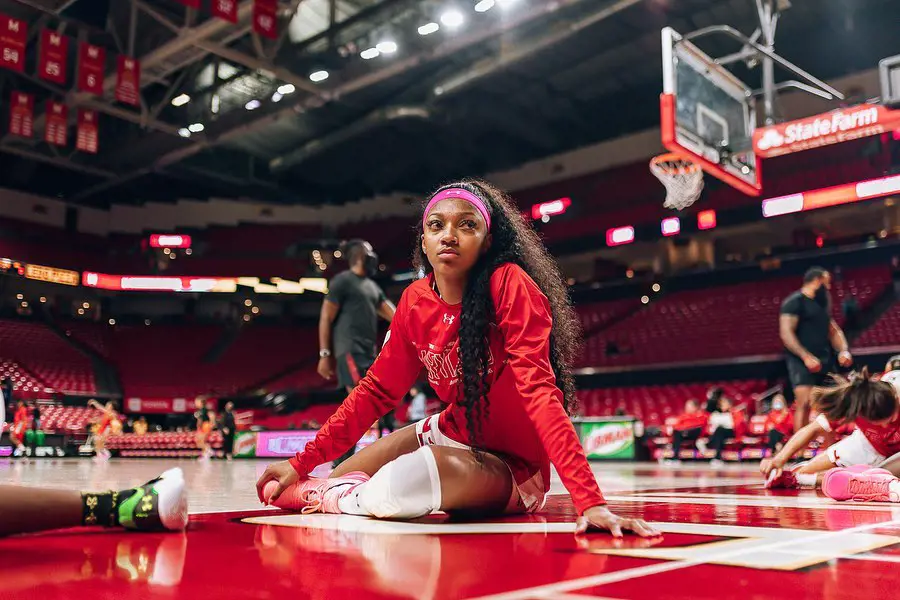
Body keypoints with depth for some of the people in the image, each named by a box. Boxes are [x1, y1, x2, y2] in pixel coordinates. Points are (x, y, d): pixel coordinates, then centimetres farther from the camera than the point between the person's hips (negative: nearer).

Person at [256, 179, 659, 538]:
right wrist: (302, 463, 0)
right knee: (288, 489, 1)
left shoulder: (509, 285, -22)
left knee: (398, 486, -36)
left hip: (512, 462, -6)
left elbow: (539, 390, -30)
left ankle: (340, 497, -3)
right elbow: (377, 390, 4)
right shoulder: (415, 301, -4)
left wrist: (589, 500, -39)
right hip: (453, 435, 6)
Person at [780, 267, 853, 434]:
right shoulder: (794, 301, -8)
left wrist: (844, 350, 3)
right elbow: (786, 333, -17)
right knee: (804, 403, -19)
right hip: (802, 361, -8)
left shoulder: (823, 303, 18)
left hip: (825, 360, 8)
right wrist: (805, 356, -25)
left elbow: (833, 330, 23)